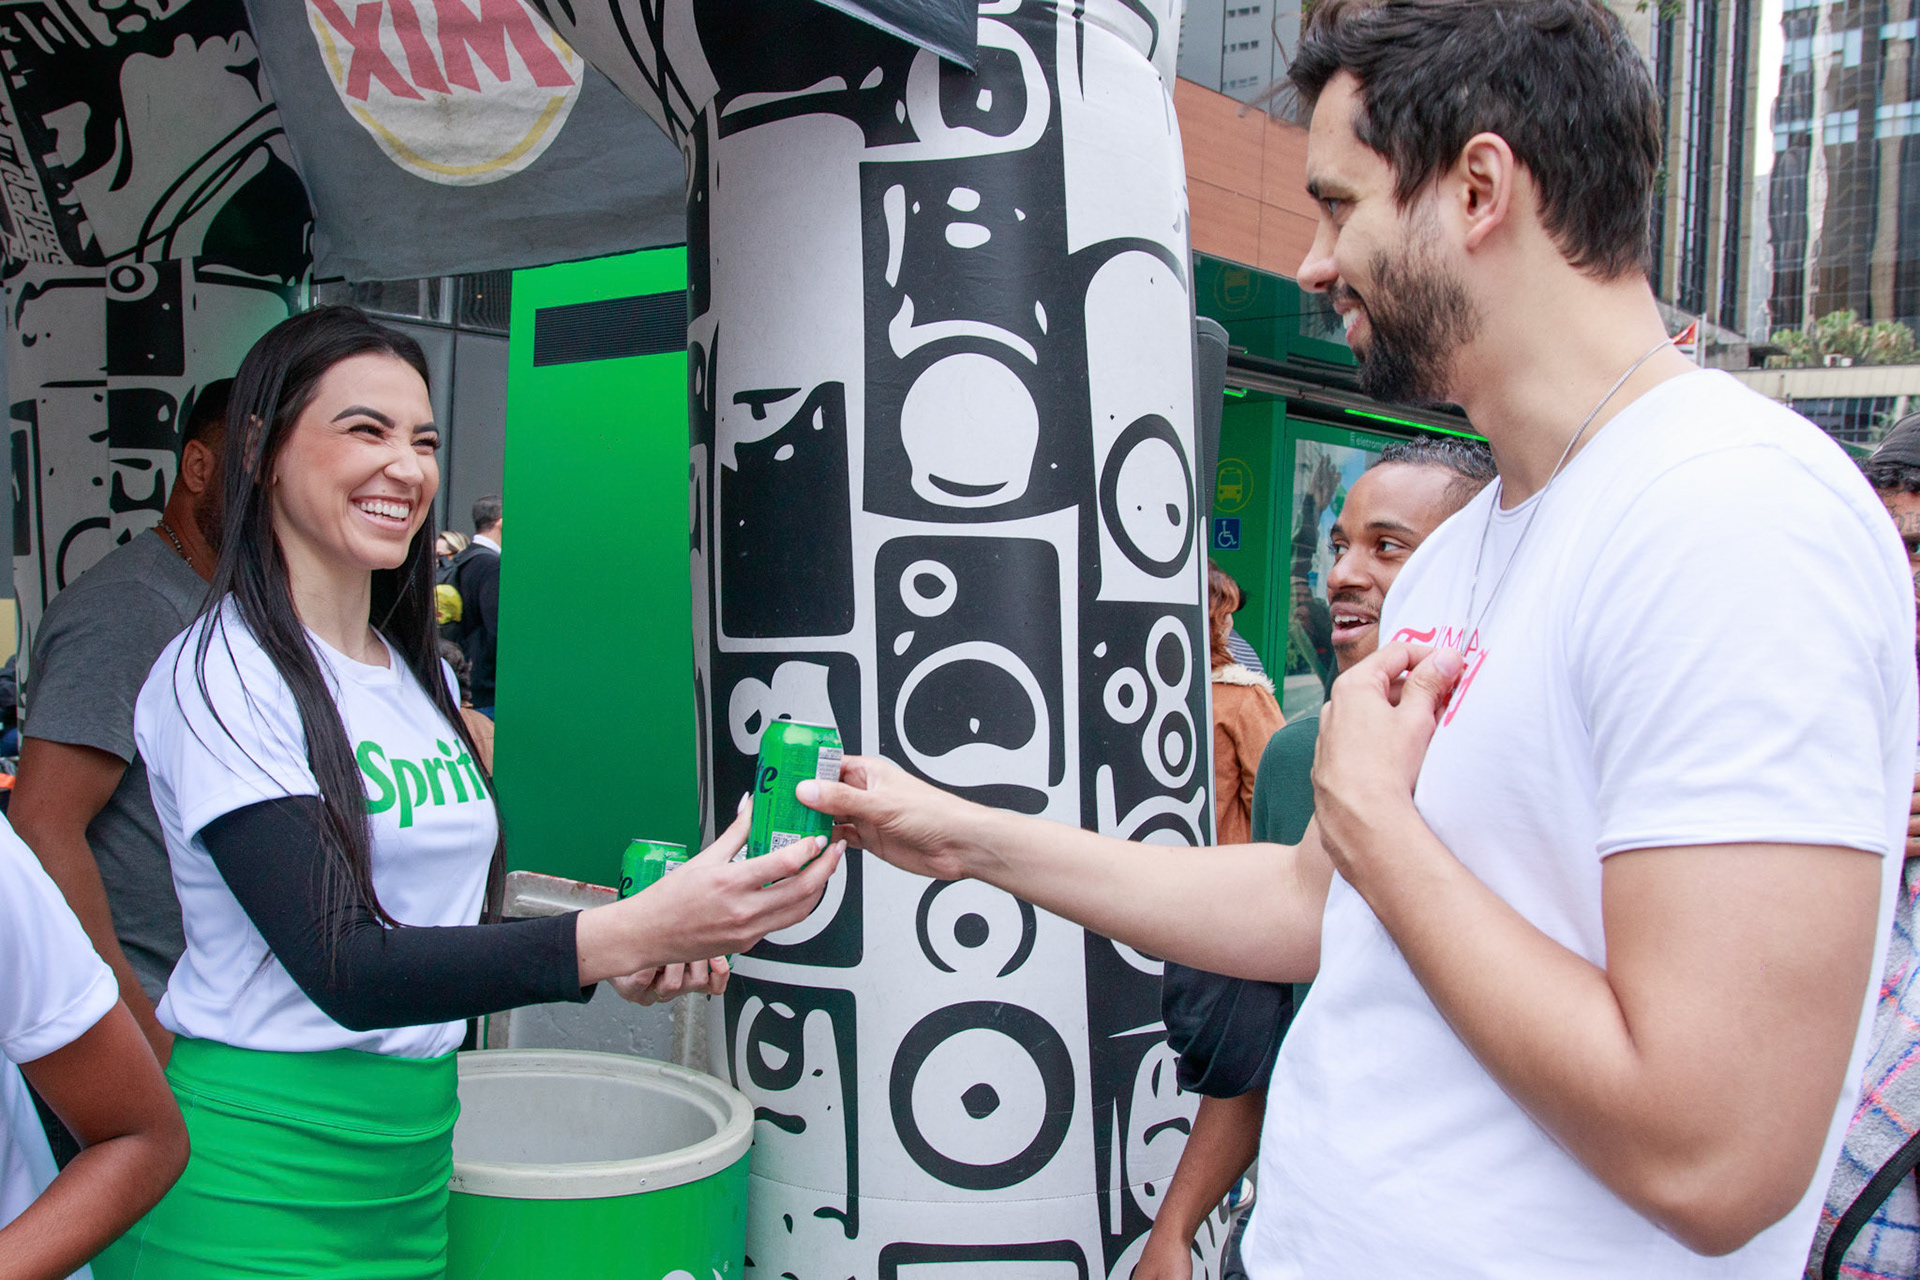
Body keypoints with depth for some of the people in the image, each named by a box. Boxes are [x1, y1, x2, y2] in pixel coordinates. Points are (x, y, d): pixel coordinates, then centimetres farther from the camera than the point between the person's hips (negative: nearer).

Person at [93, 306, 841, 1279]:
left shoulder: (421, 673, 7)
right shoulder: (217, 675, -14)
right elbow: (345, 970, -24)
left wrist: (624, 964, -6)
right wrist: (628, 932, -35)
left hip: (414, 1142, 6)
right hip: (259, 1163, -6)